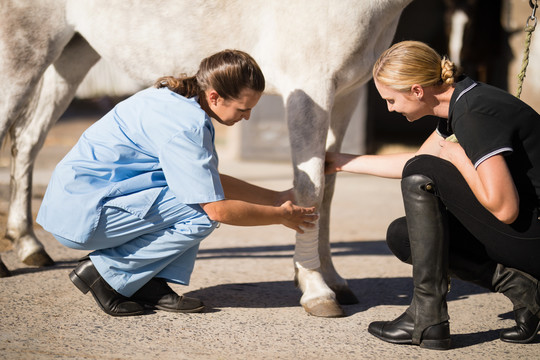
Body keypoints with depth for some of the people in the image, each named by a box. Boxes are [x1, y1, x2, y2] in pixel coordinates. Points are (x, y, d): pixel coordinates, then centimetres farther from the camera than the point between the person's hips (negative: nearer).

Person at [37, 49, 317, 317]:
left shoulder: (177, 100, 8)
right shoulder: (185, 126, -22)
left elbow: (212, 182, 19)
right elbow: (218, 209, -18)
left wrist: (277, 198, 17)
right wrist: (280, 216, -3)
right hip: (80, 213, -10)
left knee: (197, 181, 7)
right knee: (203, 214, -16)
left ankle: (150, 284, 3)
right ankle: (103, 272, -6)